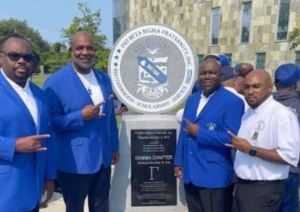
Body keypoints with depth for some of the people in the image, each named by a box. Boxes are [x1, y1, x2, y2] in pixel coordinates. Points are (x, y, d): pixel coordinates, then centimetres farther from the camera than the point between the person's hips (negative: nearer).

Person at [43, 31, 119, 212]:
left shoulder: (104, 79, 6)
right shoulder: (55, 82, -13)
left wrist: (115, 146, 13)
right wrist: (81, 116, -24)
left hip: (103, 159, 5)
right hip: (74, 162, -5)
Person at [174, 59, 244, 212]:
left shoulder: (232, 101, -12)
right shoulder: (192, 99, 11)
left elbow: (231, 138, -20)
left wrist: (199, 133, -17)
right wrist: (179, 161, 11)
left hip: (214, 176, -6)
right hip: (190, 173, 7)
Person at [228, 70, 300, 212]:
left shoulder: (282, 114, -16)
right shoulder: (247, 114, 9)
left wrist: (251, 150, -22)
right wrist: (238, 182, 11)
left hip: (264, 190, -7)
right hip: (242, 185, 7)